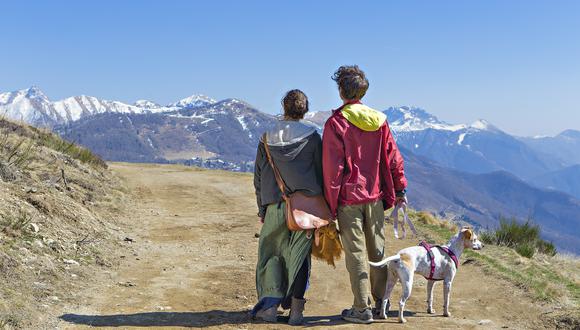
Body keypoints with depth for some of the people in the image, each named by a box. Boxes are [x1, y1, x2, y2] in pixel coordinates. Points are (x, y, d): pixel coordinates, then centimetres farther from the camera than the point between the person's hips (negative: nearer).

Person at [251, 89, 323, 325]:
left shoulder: (268, 138, 4)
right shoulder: (312, 137, -1)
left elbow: (259, 177, 8)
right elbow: (321, 173, 1)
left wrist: (262, 208, 16)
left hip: (275, 206, 1)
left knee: (271, 253, 12)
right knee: (299, 255, 6)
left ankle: (270, 305, 7)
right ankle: (296, 309, 7)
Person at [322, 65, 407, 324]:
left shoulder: (336, 122, -10)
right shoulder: (378, 119, 5)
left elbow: (332, 166, -10)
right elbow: (392, 157, 7)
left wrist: (331, 203, -5)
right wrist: (399, 188, 14)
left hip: (349, 197, -5)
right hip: (375, 196, 5)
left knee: (356, 252, 1)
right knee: (377, 250, 14)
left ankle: (362, 309, 5)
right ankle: (381, 302, 21)